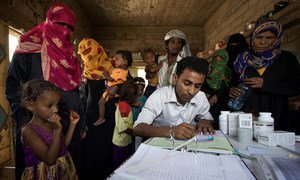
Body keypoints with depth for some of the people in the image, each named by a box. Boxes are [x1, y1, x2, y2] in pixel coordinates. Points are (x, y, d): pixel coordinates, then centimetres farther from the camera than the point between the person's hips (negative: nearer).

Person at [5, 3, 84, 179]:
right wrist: (24, 122, -14)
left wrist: (81, 123, 10)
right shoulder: (29, 48, -4)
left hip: (69, 125, 5)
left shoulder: (70, 55, 12)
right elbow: (12, 85, -7)